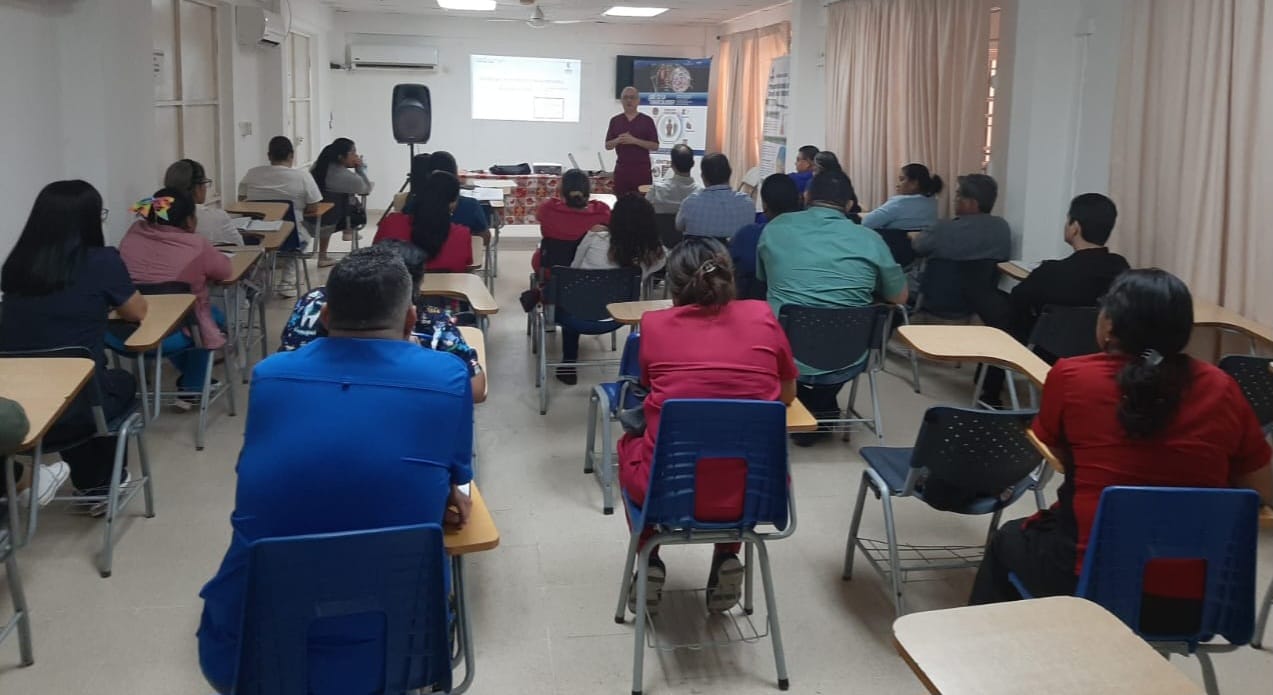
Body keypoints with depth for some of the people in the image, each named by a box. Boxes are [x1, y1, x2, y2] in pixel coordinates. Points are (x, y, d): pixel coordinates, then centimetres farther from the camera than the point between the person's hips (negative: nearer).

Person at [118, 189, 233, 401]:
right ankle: (190, 388, 26)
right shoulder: (197, 246, -10)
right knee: (214, 315, 25)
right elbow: (225, 272, 5)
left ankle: (187, 376, 46)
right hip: (169, 337, -5)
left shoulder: (134, 232, 4)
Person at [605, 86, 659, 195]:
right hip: (621, 168, 3)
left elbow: (655, 146, -5)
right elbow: (607, 145, 9)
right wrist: (618, 140, -13)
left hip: (642, 168, -3)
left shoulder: (647, 120, 0)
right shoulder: (615, 121, 9)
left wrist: (634, 141, -16)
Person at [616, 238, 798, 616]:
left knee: (630, 442, 34)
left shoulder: (654, 323, -2)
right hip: (753, 492, 1)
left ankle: (649, 565, 26)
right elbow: (787, 394, 14)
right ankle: (727, 560, 25)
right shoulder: (762, 316, 0)